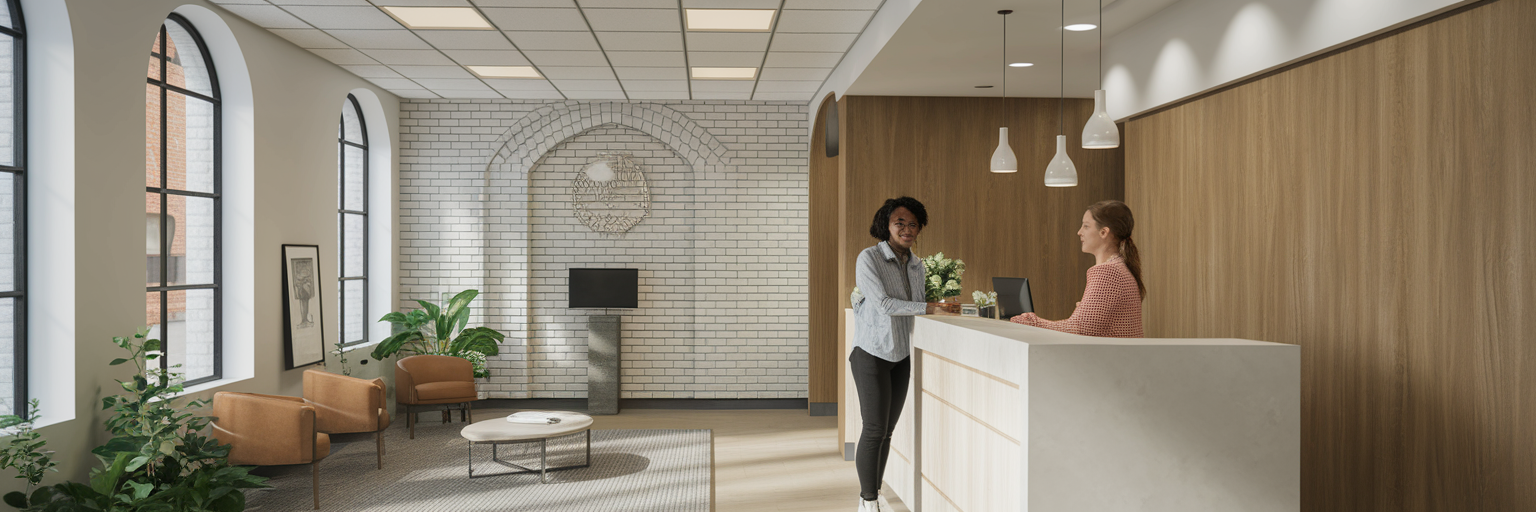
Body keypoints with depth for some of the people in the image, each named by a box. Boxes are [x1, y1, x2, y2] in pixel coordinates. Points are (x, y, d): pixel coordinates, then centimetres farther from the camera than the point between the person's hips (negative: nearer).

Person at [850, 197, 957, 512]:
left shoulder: (916, 265, 8)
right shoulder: (869, 258, -12)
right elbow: (884, 304, -19)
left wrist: (941, 309, -2)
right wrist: (929, 308, -22)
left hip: (901, 355, 6)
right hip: (872, 353, -6)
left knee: (887, 430, 11)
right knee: (875, 429, -4)